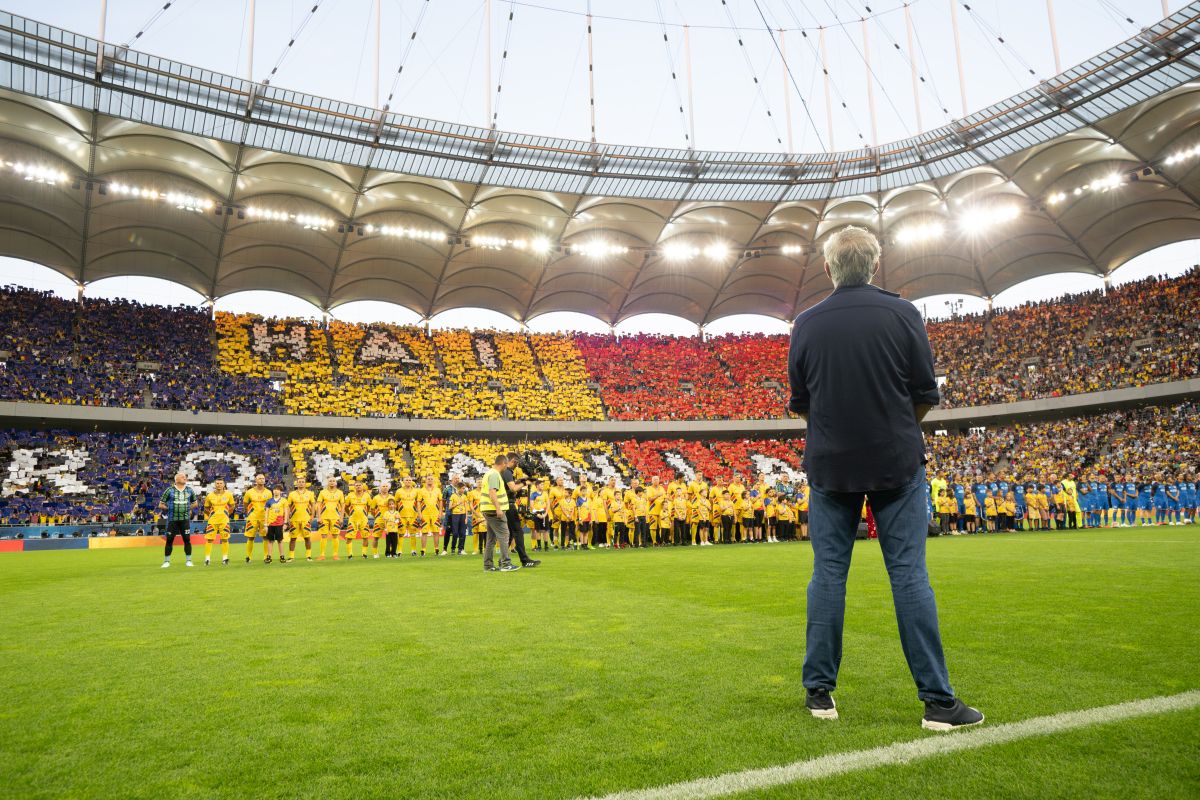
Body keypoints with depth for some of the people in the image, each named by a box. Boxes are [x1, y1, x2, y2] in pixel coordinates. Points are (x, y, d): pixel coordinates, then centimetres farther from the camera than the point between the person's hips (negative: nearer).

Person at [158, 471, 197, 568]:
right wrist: (170, 509, -2)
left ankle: (188, 560, 10)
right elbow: (161, 505, 4)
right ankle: (166, 561, 14)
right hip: (172, 519, -2)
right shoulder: (170, 490, -1)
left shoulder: (190, 490, 8)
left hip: (185, 519, 2)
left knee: (187, 539, 1)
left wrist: (188, 509, 6)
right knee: (169, 540, 3)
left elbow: (194, 503, 19)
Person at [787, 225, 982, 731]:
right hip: (897, 463, -1)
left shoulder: (807, 324, 0)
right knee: (909, 575, 3)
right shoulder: (902, 313, -4)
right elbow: (925, 395, -1)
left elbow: (800, 404, 5)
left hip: (830, 466, 1)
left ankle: (820, 691, 14)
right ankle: (938, 700, 8)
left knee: (828, 575, 7)